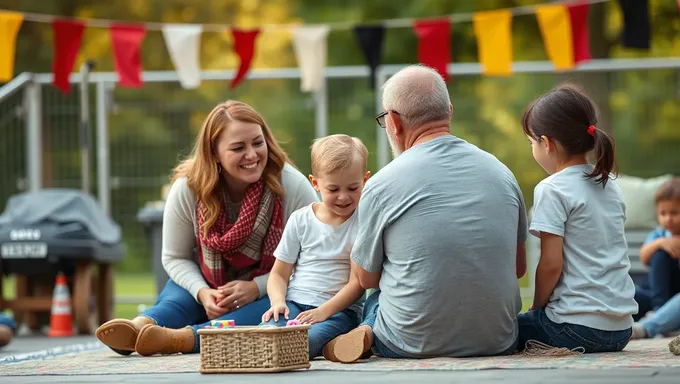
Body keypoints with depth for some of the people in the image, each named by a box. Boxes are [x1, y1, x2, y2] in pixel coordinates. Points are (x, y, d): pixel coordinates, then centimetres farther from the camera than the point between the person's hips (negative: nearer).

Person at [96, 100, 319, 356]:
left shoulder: (292, 186, -17)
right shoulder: (187, 188, -10)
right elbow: (175, 257, 1)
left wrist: (256, 288, -24)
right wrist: (202, 293, -19)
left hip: (269, 294, -4)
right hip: (209, 286, 4)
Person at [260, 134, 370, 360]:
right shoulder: (300, 220, 11)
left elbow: (358, 281, -3)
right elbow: (279, 273, 14)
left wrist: (324, 311, -16)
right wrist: (278, 302, -8)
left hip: (339, 309, -3)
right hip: (295, 302, 3)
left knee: (310, 339, -40)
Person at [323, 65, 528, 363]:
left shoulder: (382, 185, -11)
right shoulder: (501, 172, 2)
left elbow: (367, 278, 4)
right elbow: (519, 268, 13)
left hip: (414, 346, -5)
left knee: (373, 303, 26)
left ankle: (367, 335, 1)